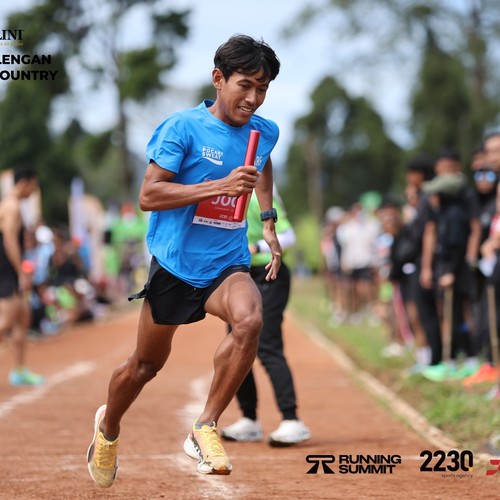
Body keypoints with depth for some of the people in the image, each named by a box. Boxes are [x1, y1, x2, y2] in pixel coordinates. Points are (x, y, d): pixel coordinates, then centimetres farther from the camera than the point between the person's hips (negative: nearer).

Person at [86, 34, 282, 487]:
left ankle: (205, 429, -17)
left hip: (228, 263, 3)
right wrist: (220, 186, -26)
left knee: (250, 321, -30)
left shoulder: (265, 131, 4)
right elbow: (148, 195, -18)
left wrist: (268, 221, 23)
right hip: (175, 263, -3)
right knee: (147, 363, 11)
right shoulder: (183, 127, -13)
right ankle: (108, 426, 43)